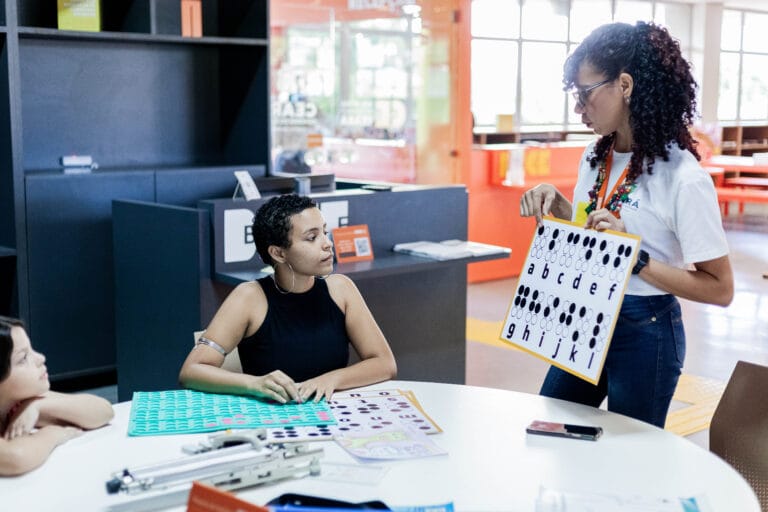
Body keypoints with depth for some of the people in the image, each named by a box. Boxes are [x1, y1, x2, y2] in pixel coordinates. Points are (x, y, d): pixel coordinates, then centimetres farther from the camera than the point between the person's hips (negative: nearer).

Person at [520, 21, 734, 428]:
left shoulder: (682, 177, -19)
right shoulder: (595, 158, 3)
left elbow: (720, 289, -18)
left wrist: (635, 258, -28)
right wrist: (557, 205, -3)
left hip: (644, 333, -7)